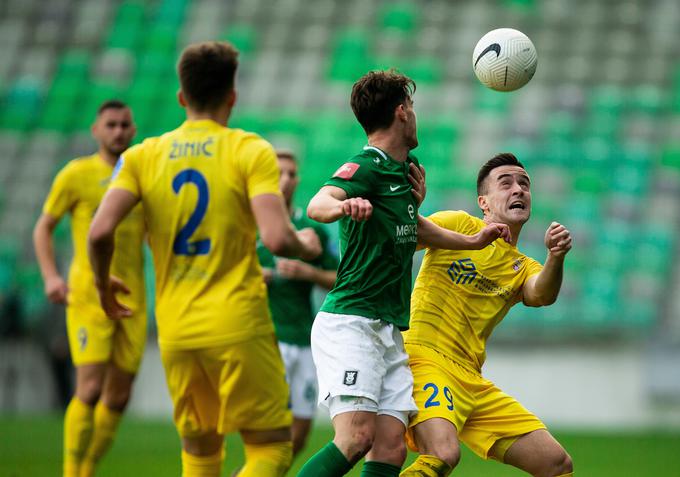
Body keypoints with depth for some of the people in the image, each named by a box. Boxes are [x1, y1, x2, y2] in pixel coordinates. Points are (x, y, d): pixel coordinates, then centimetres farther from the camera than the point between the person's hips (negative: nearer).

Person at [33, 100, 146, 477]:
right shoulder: (77, 174, -2)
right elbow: (43, 228, 4)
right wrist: (51, 276, -10)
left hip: (132, 301, 5)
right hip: (87, 296, -5)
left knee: (118, 399, 6)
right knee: (90, 390, -16)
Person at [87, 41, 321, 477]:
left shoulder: (143, 156, 5)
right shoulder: (250, 151, -4)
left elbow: (100, 232, -7)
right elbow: (277, 239, -16)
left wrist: (103, 284, 13)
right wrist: (307, 246, 7)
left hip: (175, 331, 4)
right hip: (239, 325, -4)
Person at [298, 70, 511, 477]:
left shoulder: (406, 167, 17)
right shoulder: (366, 168, -10)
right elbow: (318, 204, -32)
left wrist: (473, 241, 36)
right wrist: (344, 205, -53)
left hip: (390, 332, 8)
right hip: (351, 323, -8)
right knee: (357, 437, -23)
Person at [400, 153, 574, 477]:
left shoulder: (523, 268, 18)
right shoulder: (460, 225, 4)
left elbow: (541, 295, -5)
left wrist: (556, 258, -26)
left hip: (472, 383, 7)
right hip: (425, 357, -7)